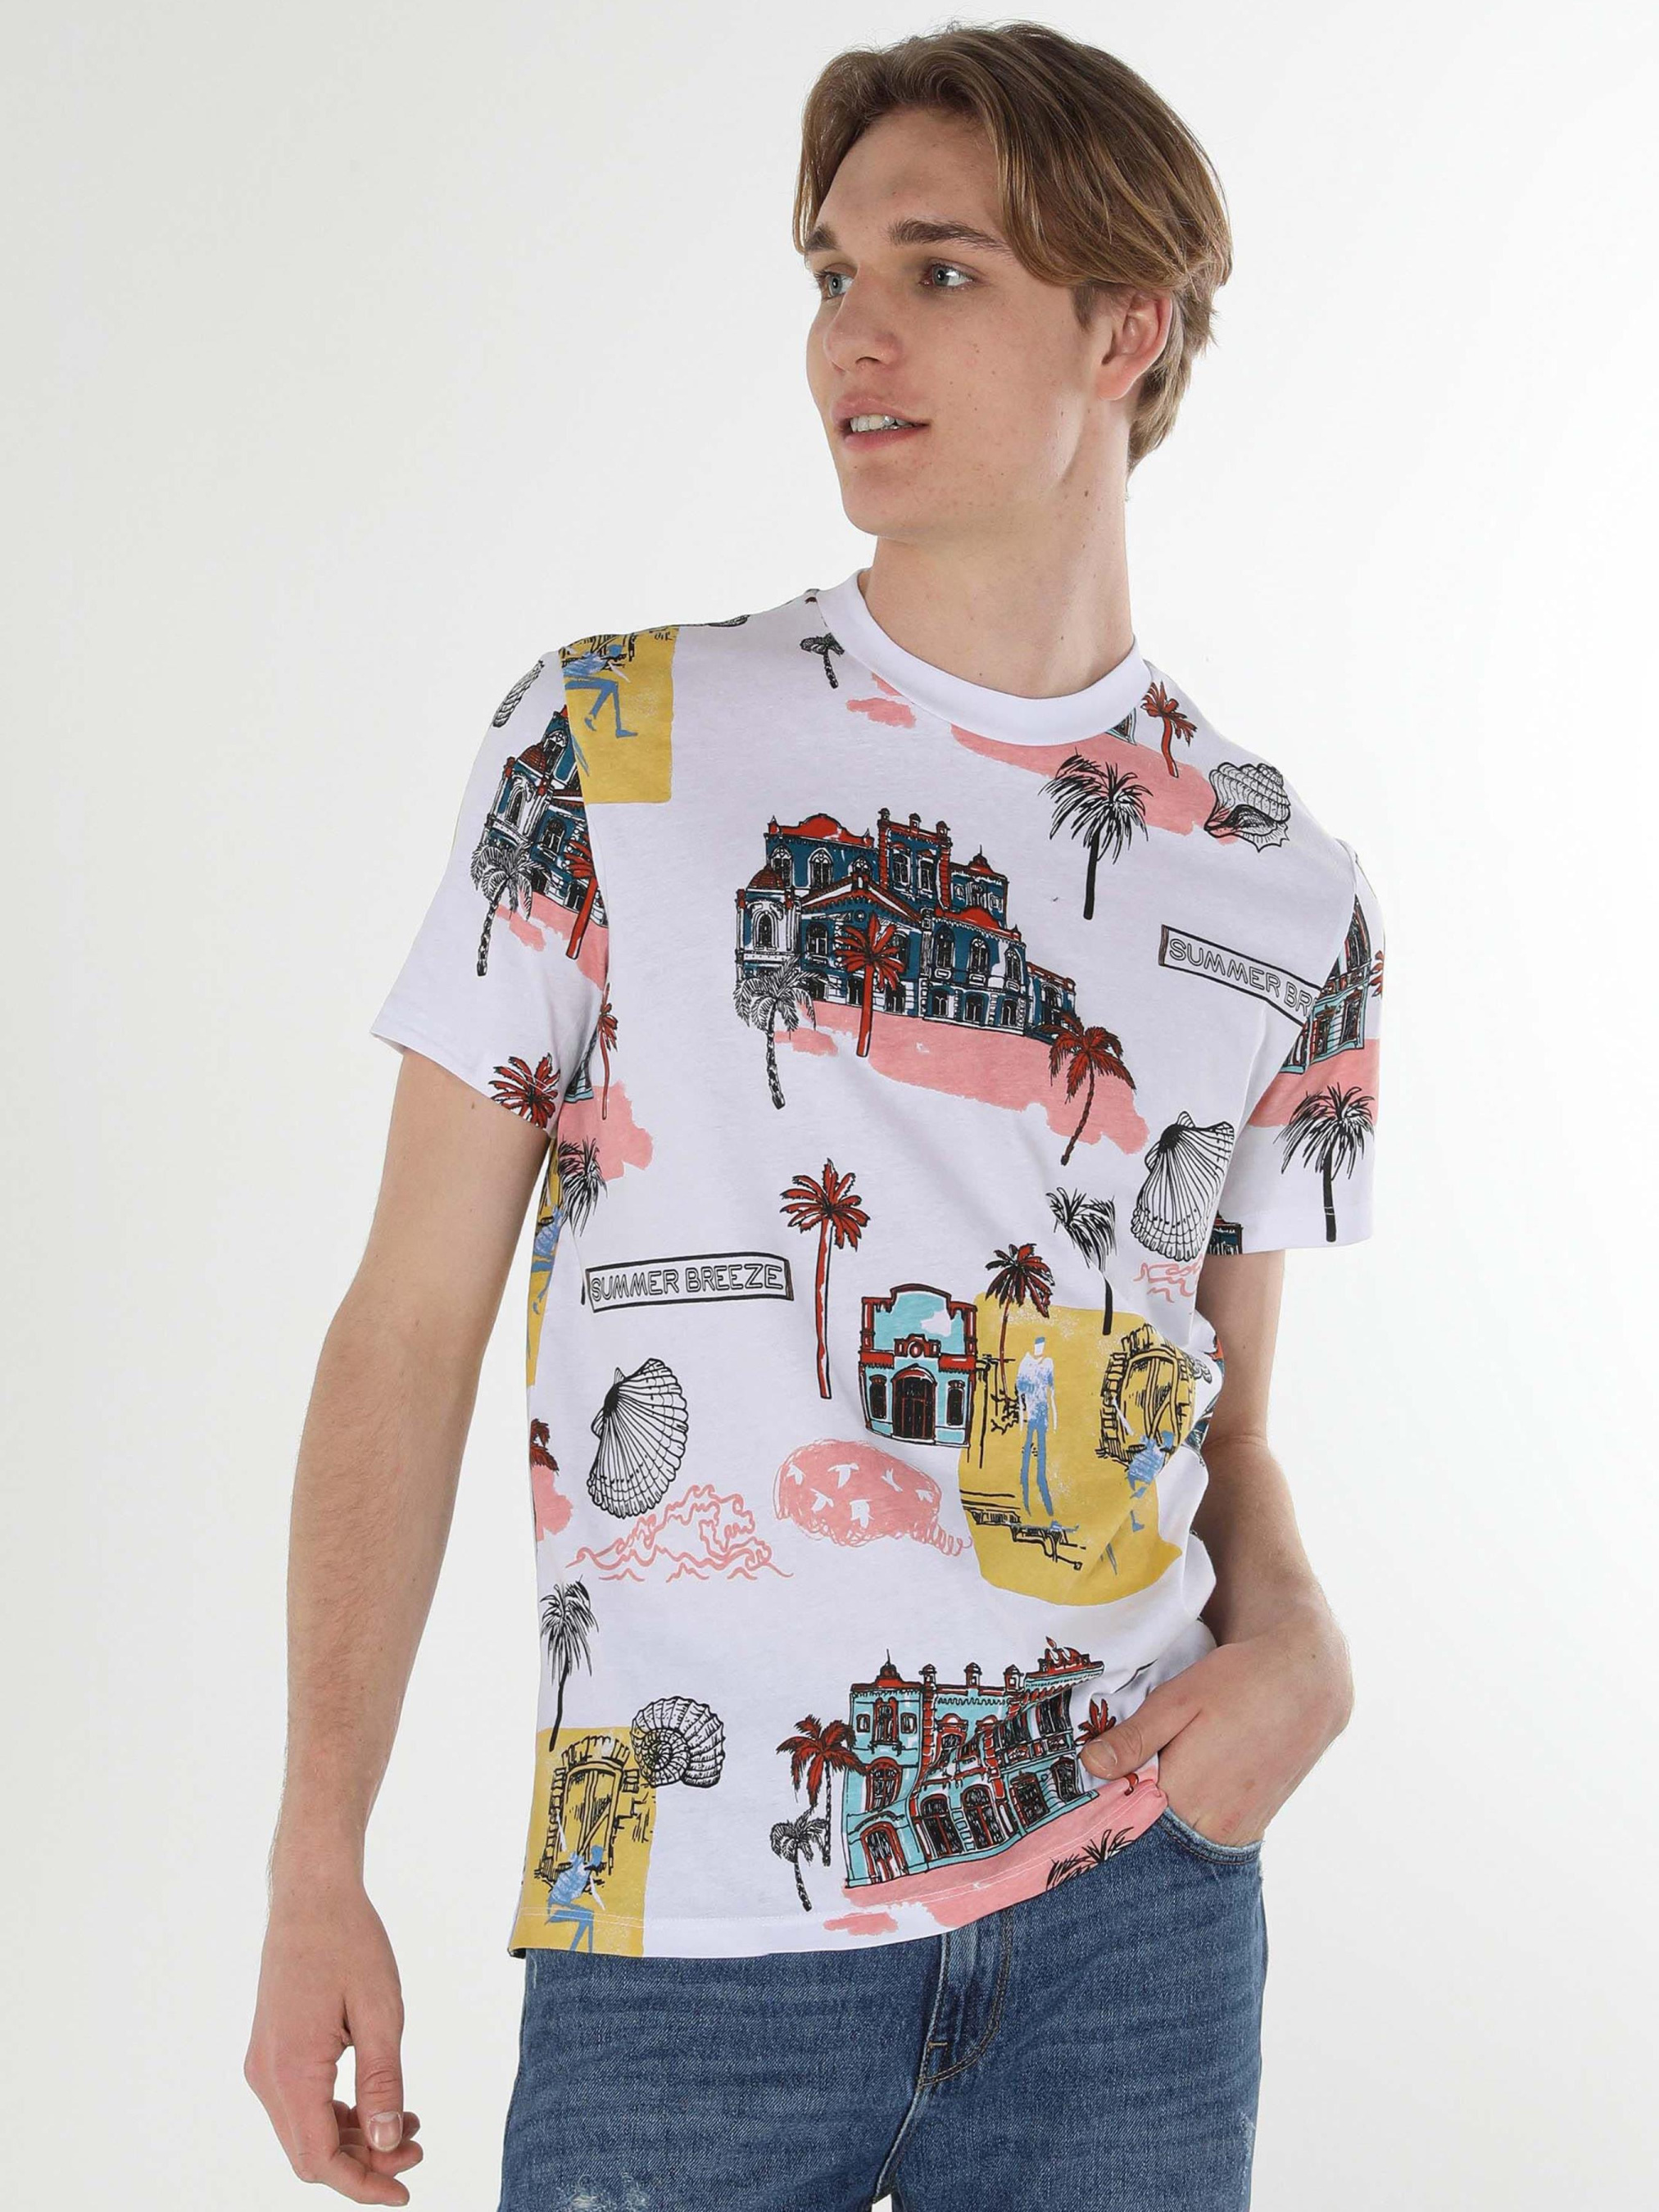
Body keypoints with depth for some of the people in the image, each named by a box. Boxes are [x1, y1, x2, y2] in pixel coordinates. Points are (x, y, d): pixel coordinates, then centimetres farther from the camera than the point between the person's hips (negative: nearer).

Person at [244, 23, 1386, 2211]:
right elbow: (413, 1324, -2)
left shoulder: (1286, 892, 5)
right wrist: (318, 1864, -7)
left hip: (1134, 1916, 2)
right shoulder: (606, 750, -2)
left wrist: (1294, 1635, -8)